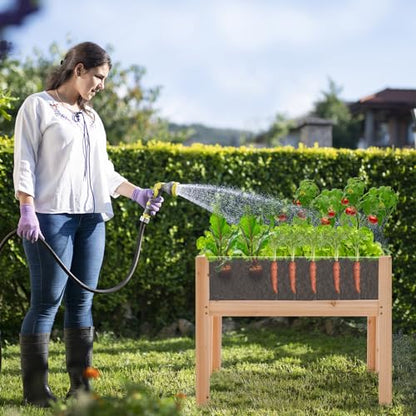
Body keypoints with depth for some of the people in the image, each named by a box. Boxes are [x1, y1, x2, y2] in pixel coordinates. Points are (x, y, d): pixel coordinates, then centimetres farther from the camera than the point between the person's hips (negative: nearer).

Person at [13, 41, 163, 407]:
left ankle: (80, 385, 9)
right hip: (51, 215, -7)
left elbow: (104, 171, 21)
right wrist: (27, 211, -15)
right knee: (47, 301, -7)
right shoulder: (38, 106, 1)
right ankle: (35, 389, -2)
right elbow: (24, 163, -6)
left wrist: (137, 193, 9)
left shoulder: (92, 118, 21)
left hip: (91, 218, 7)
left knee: (82, 301, 5)